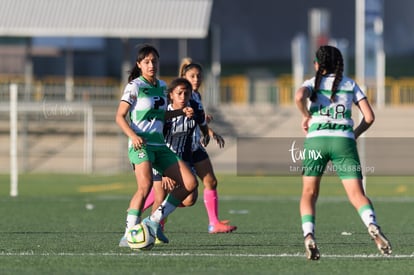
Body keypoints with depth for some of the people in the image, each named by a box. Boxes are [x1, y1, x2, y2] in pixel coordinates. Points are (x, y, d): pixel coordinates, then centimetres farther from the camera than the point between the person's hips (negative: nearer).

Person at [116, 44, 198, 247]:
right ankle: (128, 235, -24)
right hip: (141, 145, -7)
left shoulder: (161, 86, 15)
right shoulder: (135, 86, -5)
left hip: (159, 145, 7)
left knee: (190, 183, -2)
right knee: (145, 186, -29)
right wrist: (133, 136, -23)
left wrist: (181, 112, 16)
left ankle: (154, 221, 5)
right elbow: (120, 116, -8)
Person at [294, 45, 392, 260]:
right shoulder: (350, 85, 16)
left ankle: (309, 236, -12)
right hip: (344, 140, 1)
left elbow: (299, 97, -15)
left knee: (309, 193, 11)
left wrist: (305, 115, 2)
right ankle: (372, 226, -32)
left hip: (316, 138, -1)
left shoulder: (313, 83, 10)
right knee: (357, 194, -4)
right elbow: (369, 117, 8)